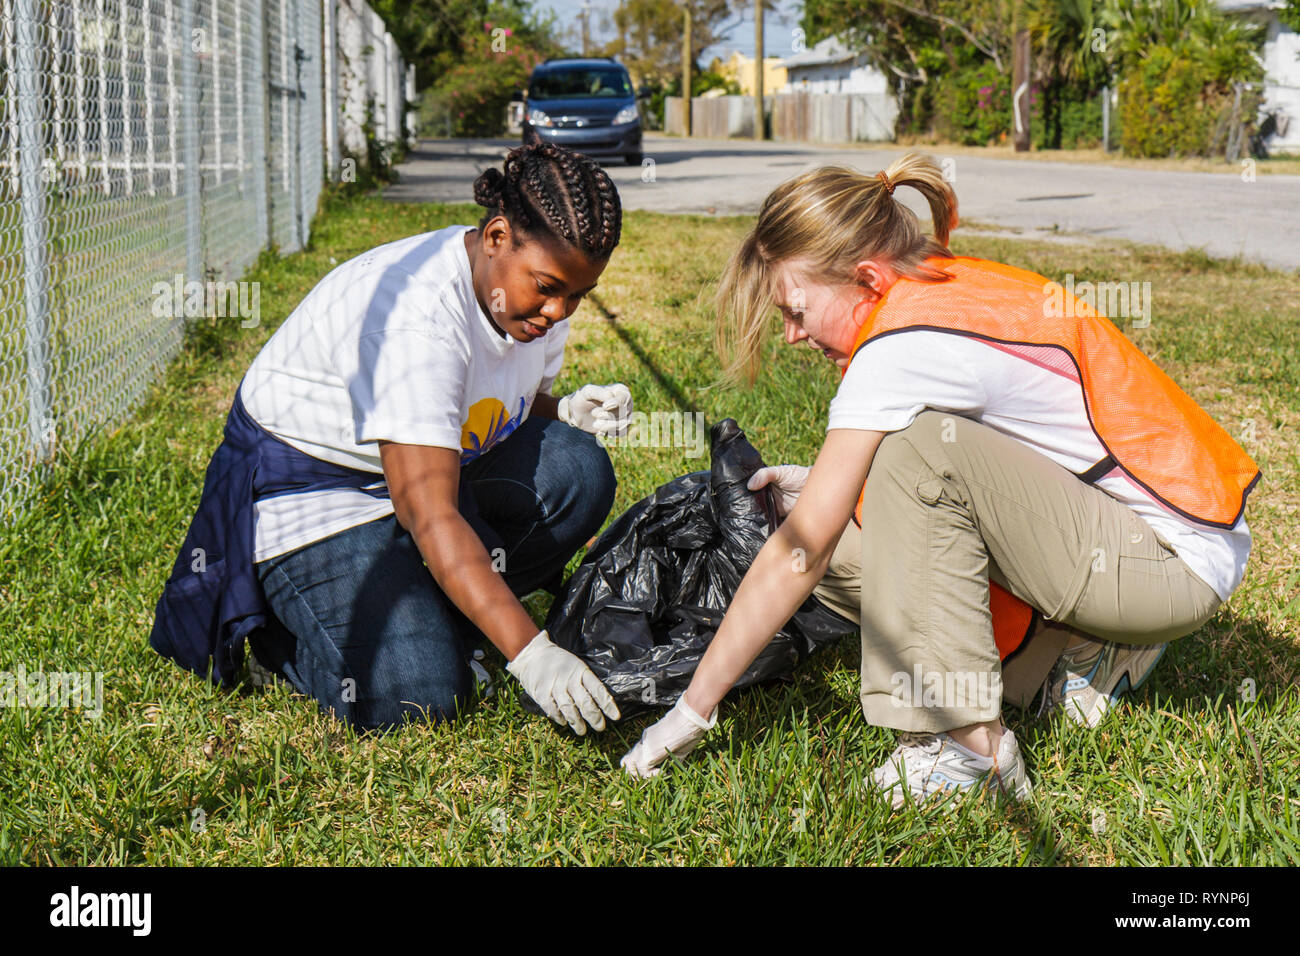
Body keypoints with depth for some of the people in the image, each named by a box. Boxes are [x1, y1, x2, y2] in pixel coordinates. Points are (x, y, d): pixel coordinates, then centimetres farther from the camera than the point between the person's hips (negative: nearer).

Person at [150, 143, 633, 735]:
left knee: (577, 473, -16)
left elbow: (503, 413, 14)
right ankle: (273, 617, 7)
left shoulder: (539, 295, -7)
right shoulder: (414, 316, -34)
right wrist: (528, 652, -45)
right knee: (415, 694, -22)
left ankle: (436, 618, -3)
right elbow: (430, 517, -40)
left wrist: (566, 413, -11)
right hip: (306, 486, -8)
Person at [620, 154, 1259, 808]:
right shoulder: (954, 288, 4)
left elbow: (797, 554, -19)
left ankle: (969, 746, -23)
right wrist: (826, 487, 7)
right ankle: (1096, 647, 5)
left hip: (1180, 565, -9)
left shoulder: (900, 347, -22)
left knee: (924, 447, -28)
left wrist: (692, 709, -12)